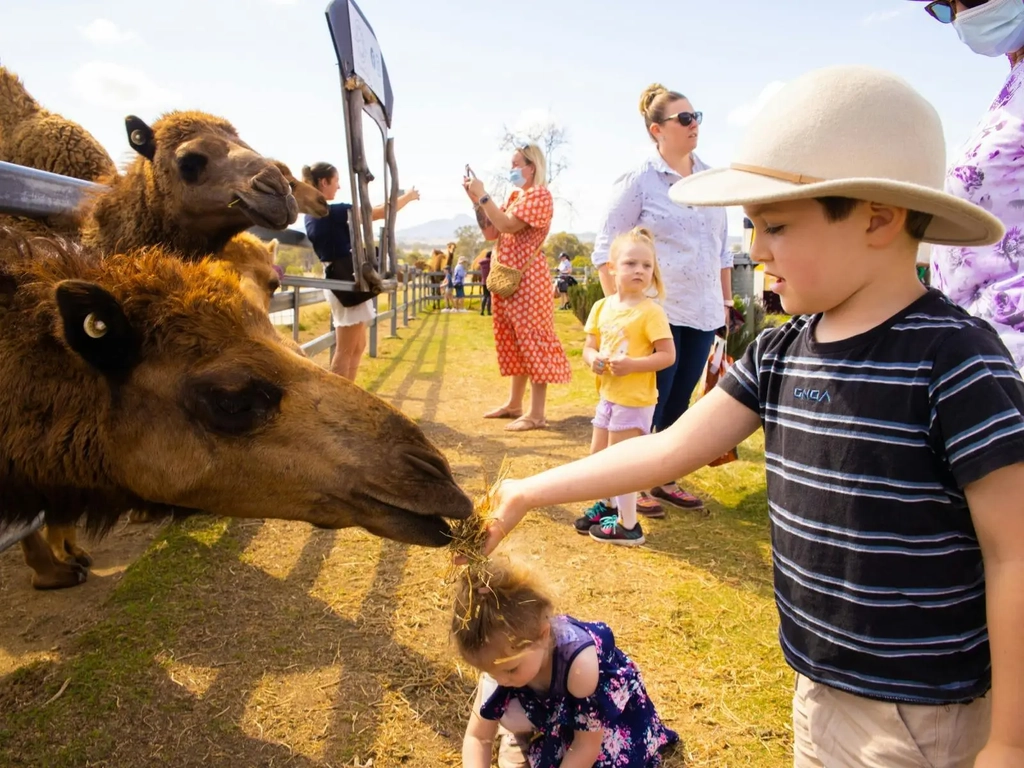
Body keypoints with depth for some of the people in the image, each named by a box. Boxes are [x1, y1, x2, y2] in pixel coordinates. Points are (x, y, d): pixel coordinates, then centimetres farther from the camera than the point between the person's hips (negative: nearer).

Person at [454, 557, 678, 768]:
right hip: (549, 705, 3)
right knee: (506, 709, -25)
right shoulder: (503, 655, -27)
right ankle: (524, 737, 8)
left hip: (611, 718, -2)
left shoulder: (581, 663, -41)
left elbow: (587, 746, -28)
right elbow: (477, 737, -17)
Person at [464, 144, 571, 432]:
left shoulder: (539, 195, -7)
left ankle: (537, 414, -7)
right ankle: (514, 403, 21)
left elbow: (507, 226, -20)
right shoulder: (514, 196, 19)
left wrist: (483, 195, -14)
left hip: (527, 278, -9)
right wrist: (476, 199, 4)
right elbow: (490, 232, 13)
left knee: (533, 340, -8)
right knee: (514, 342, 12)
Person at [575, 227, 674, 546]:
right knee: (597, 458, 19)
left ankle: (627, 525, 16)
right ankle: (608, 505, 42)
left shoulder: (650, 311, -15)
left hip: (635, 399, -7)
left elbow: (667, 355, -16)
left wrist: (631, 364, -27)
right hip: (608, 395, 7)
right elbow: (589, 348, 8)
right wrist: (593, 359, -14)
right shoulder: (602, 307, 4)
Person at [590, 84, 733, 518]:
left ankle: (664, 481, 28)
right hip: (656, 314, -5)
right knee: (649, 404, 1)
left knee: (679, 402, 13)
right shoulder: (638, 182, -7)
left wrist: (725, 301, 15)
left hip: (703, 313, 6)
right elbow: (606, 252, -7)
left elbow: (722, 247, 16)